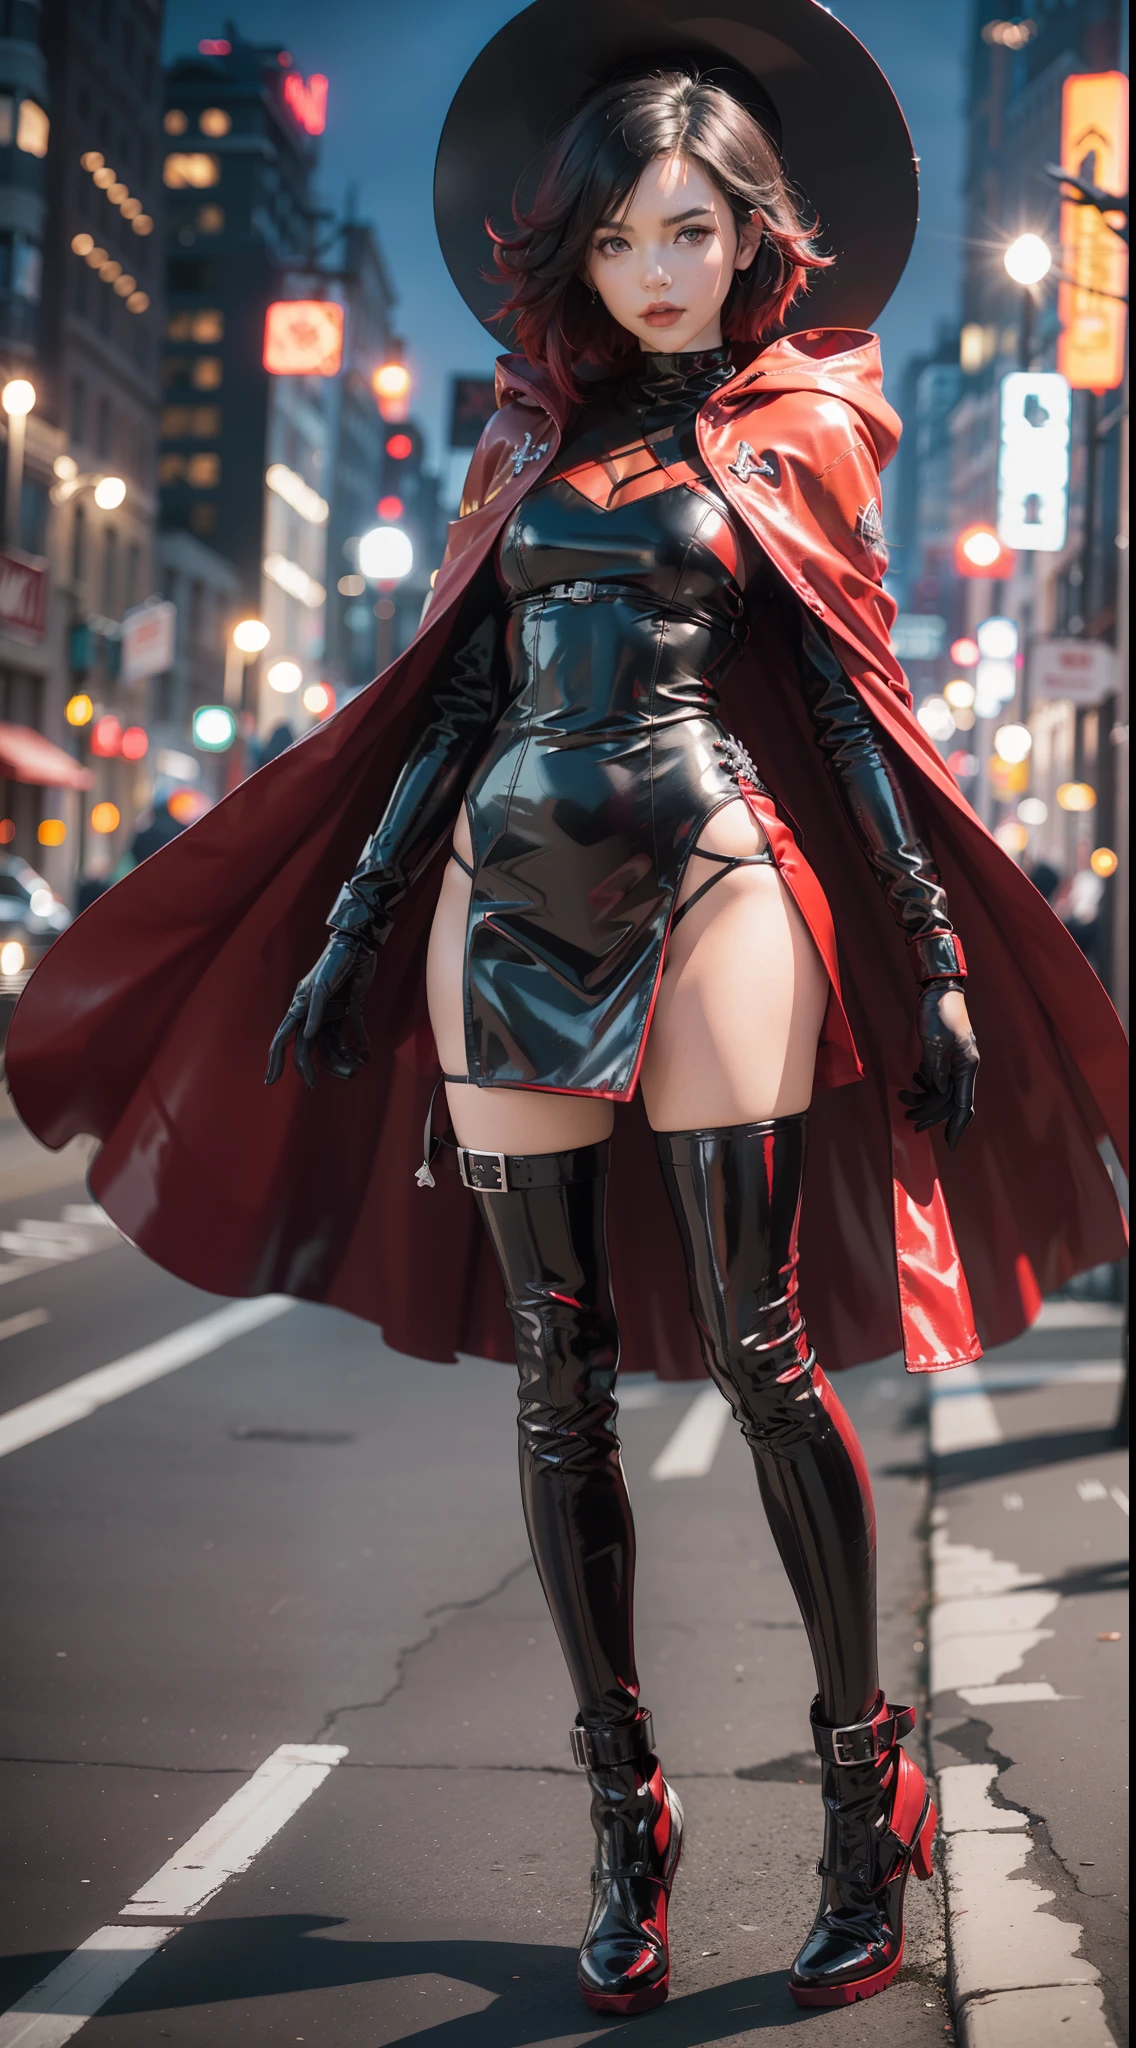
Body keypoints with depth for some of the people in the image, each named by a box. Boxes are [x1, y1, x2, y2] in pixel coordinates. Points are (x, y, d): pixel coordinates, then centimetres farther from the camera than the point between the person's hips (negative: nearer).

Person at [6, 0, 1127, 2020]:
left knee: (762, 1350, -8)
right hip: (510, 900, 4)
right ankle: (624, 1814, 10)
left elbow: (855, 705, 5)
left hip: (712, 887, -3)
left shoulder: (793, 431, 7)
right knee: (558, 1375, 2)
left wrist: (935, 959, -1)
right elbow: (457, 700, 16)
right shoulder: (535, 435, 16)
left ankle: (864, 1780, 3)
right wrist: (352, 927, 12)